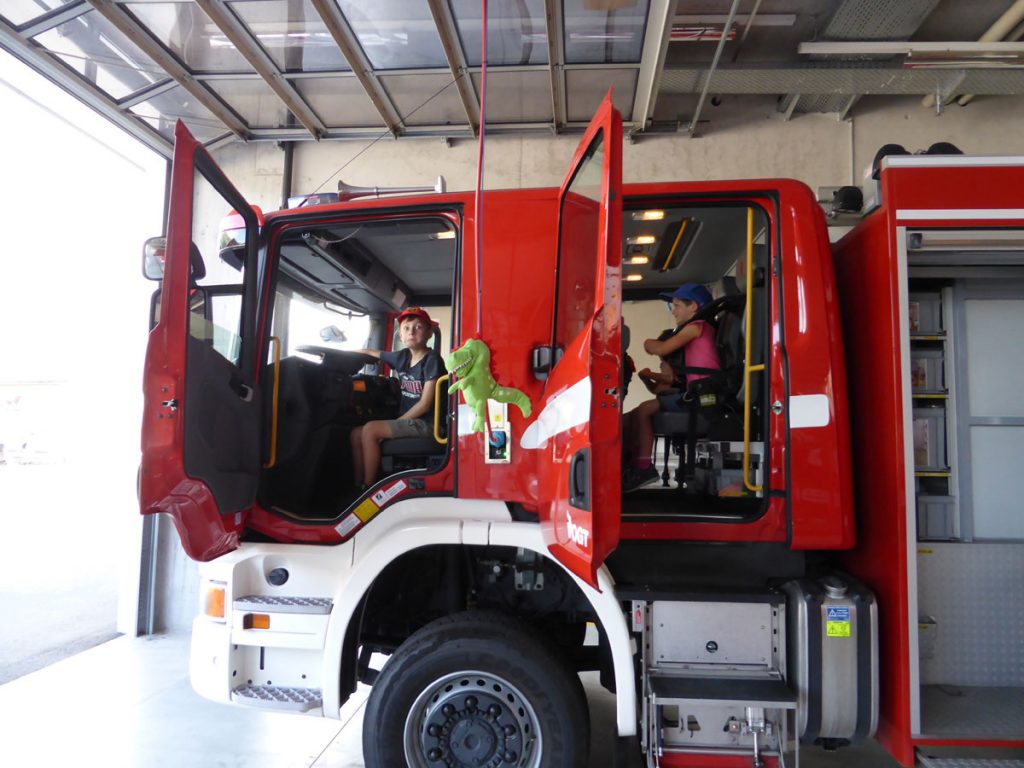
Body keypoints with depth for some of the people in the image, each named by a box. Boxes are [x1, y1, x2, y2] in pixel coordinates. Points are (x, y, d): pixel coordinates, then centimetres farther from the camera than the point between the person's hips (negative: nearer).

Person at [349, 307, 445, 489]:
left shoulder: (432, 359, -11)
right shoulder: (402, 357, 10)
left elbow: (425, 404, -16)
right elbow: (370, 353, 27)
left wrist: (398, 421, -13)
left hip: (425, 424, -8)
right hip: (405, 420, 8)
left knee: (370, 429, -20)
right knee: (356, 434, 0)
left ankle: (369, 487, -9)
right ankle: (357, 486, 7)